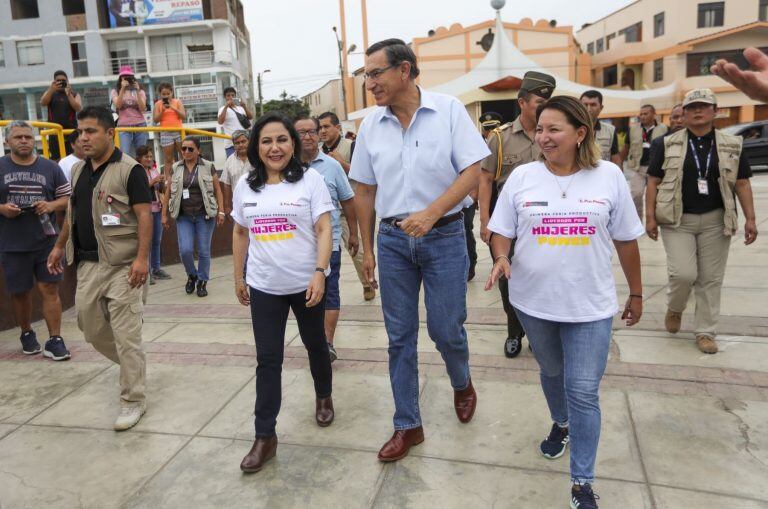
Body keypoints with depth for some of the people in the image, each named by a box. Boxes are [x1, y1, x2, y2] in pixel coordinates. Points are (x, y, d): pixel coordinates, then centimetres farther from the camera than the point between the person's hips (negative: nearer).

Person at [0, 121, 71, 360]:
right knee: (20, 292, 12)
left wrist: (51, 206, -11)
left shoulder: (50, 168, 6)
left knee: (49, 289, -2)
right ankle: (27, 334, 32)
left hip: (46, 241, 0)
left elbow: (67, 198, 8)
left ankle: (55, 340, 3)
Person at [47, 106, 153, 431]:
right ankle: (134, 367, 36)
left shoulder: (129, 169, -9)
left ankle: (133, 401, 9)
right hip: (87, 263, 8)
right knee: (90, 325, 13)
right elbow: (72, 212, 22)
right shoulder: (79, 170, 13)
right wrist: (60, 246, 22)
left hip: (122, 266, -7)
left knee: (126, 334, -4)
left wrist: (142, 257, -22)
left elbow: (144, 215, -14)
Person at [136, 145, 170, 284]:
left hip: (157, 209, 7)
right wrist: (152, 182, -18)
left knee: (157, 241, 11)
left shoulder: (154, 170, 14)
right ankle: (146, 271, -1)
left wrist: (162, 182, 1)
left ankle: (156, 269, 21)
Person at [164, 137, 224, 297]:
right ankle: (192, 275, 21)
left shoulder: (208, 166, 1)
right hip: (184, 216, 2)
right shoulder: (176, 168, 8)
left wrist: (221, 211, -5)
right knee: (185, 250, -6)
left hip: (204, 215, -2)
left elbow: (217, 190, 2)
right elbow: (168, 191, 12)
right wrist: (164, 214, 10)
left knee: (204, 251, 2)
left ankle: (202, 281, 19)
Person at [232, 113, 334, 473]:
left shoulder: (310, 179, -6)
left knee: (315, 345, 17)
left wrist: (319, 273, -20)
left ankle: (323, 397, 44)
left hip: (305, 283, -2)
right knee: (267, 360, 3)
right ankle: (265, 437, 11)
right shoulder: (245, 185, 5)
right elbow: (240, 233, 13)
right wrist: (238, 277, 13)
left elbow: (324, 230, -10)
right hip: (264, 287, 2)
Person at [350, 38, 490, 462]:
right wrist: (367, 249, 11)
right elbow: (364, 191, 9)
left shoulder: (449, 110, -6)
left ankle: (462, 385, 39)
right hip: (393, 240, 3)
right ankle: (407, 426, 23)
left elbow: (472, 171, -10)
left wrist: (431, 212, -24)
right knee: (400, 337, 7)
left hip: (444, 236, -3)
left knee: (446, 329, 4)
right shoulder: (370, 125, 4)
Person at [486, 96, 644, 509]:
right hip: (533, 301, 2)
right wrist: (501, 259, -18)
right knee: (551, 372, 22)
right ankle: (561, 424, 52)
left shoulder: (609, 176, -4)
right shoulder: (522, 177, -3)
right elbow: (501, 231, 4)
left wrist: (636, 292, 9)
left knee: (584, 392, -1)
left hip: (590, 305, -2)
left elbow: (626, 239, 4)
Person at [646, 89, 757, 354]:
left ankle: (705, 332, 18)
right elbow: (653, 181, 2)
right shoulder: (669, 144, 3)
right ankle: (675, 308, 21)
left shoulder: (731, 145, 7)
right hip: (677, 220, -2)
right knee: (683, 273, -12)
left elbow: (742, 183, 7)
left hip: (715, 221, 2)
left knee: (711, 278, 4)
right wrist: (650, 216, -5)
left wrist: (750, 218, 0)